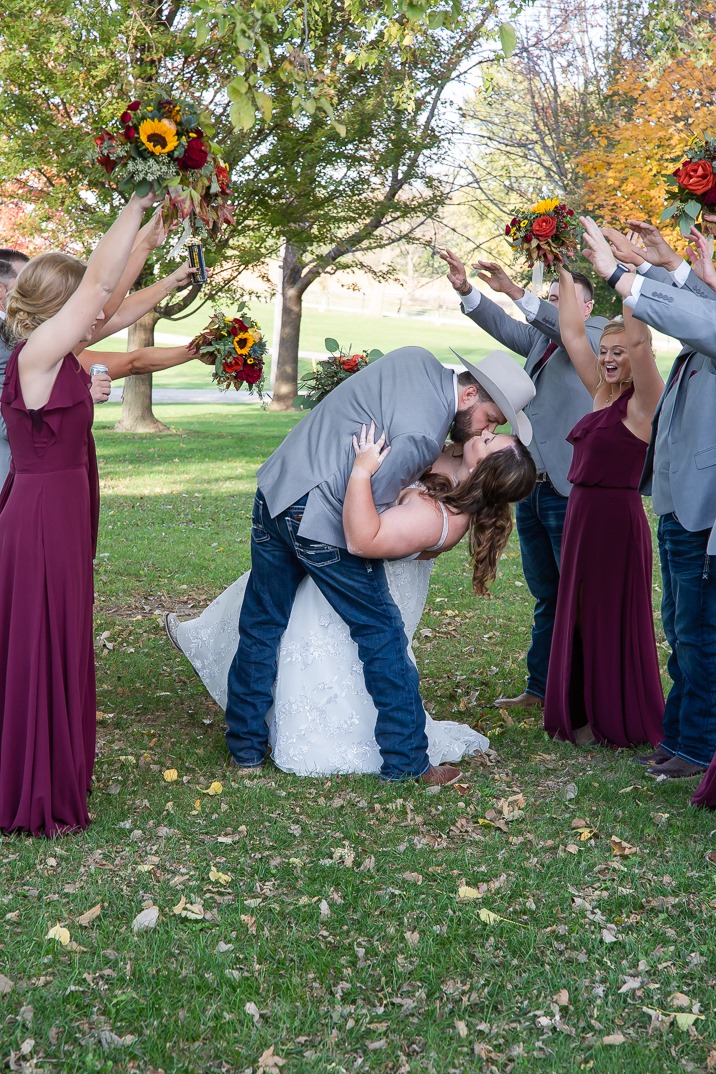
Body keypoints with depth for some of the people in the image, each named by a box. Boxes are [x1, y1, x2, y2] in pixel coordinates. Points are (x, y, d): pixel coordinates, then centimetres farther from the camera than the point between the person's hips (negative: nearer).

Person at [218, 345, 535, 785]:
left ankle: (246, 748, 27)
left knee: (261, 626, 16)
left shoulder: (419, 358, 5)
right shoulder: (424, 435, -21)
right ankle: (406, 761, 12)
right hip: (319, 518, -9)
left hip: (275, 490, 9)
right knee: (382, 633, 4)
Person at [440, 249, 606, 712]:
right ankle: (541, 688, 25)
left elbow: (571, 331, -23)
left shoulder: (600, 335, -4)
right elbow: (504, 327, 3)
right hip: (532, 487, 7)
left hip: (572, 491, -7)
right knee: (546, 597, 16)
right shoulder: (541, 337, 15)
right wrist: (467, 291, -12)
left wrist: (518, 293, -34)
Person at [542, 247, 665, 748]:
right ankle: (586, 713, 25)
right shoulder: (602, 394, 10)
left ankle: (621, 721, 15)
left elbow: (639, 337, -25)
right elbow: (572, 333, 15)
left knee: (614, 621, 2)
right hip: (582, 513, 8)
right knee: (581, 616, 14)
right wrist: (565, 274, 11)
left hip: (617, 518, -8)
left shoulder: (644, 400, -10)